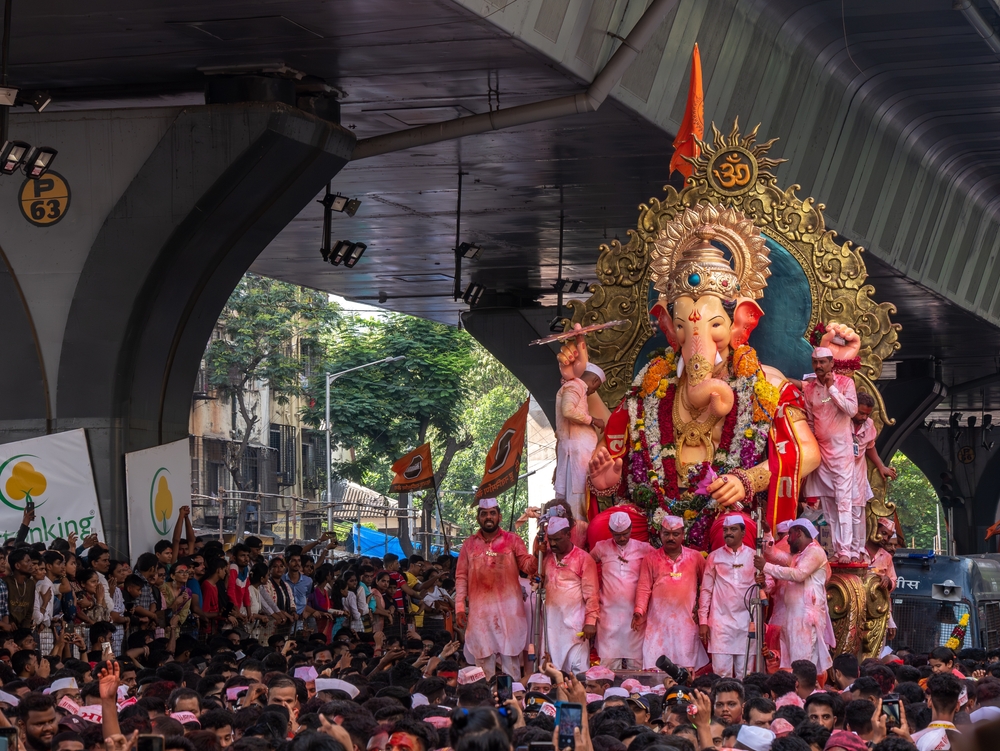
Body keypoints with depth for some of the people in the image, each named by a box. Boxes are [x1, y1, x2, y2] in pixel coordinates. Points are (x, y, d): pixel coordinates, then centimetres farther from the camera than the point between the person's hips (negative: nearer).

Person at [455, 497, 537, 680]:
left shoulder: (512, 540, 7)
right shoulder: (469, 545, 10)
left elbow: (526, 565, -2)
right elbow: (461, 577, 9)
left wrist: (536, 558, -25)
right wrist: (460, 607, 1)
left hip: (508, 609, -1)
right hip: (480, 610, 2)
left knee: (510, 655, -3)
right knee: (483, 656, 3)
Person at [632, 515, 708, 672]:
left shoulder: (695, 558, 7)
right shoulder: (651, 559, 5)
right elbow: (644, 588, 1)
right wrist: (639, 611, -12)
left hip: (686, 623, 1)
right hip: (658, 622, -1)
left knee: (687, 668, 0)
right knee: (653, 668, -6)